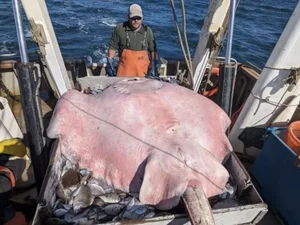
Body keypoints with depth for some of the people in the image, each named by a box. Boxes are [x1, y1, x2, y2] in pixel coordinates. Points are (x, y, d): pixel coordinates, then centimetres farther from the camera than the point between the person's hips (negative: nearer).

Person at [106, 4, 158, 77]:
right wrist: (110, 65, 0)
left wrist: (153, 68, 0)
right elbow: (112, 47, 4)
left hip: (143, 70, 1)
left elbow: (153, 51, 6)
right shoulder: (120, 29, -4)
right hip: (124, 70, -1)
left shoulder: (147, 31, 1)